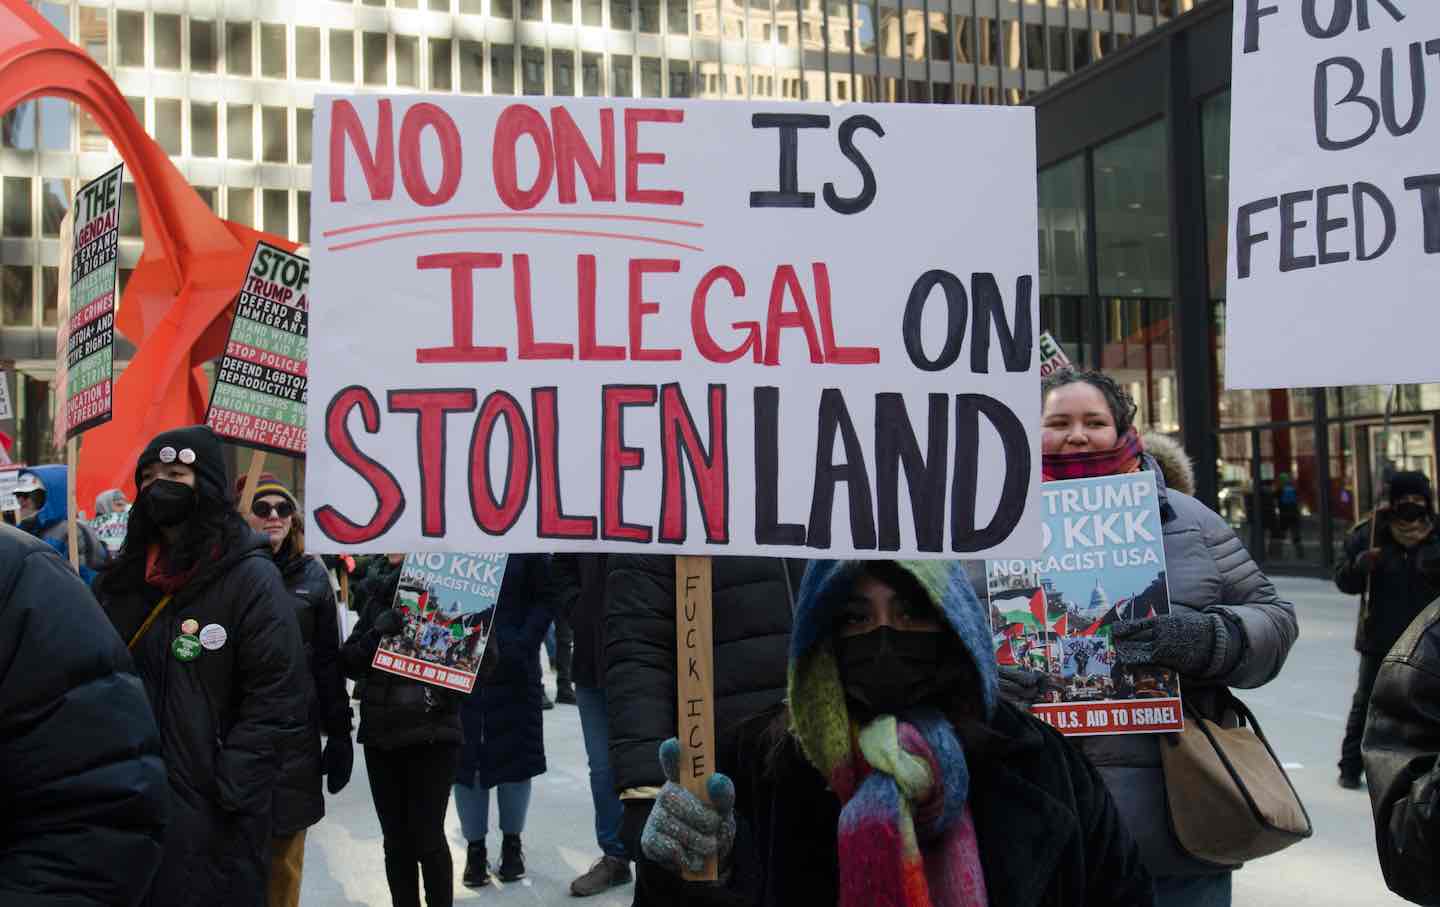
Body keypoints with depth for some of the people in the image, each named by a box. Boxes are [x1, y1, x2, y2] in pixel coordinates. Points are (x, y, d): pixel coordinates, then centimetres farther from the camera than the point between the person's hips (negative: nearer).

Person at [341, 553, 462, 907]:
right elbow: (349, 663, 3)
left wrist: (440, 695, -18)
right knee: (396, 841, 9)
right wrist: (376, 635, -14)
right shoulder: (378, 590, 8)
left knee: (427, 839, -2)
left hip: (430, 733, -4)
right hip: (381, 732, 4)